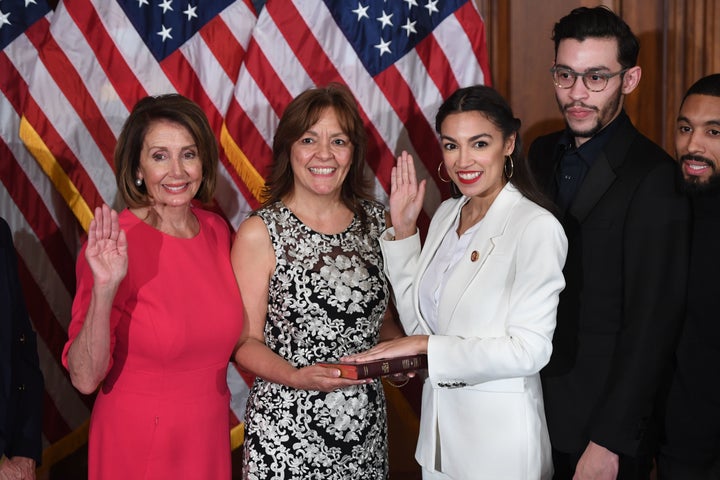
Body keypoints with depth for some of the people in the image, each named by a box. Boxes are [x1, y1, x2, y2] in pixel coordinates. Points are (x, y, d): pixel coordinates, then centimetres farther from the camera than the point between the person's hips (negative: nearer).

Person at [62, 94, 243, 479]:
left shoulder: (217, 230, -2)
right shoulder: (113, 244, -18)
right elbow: (85, 379, -21)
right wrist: (103, 290, -33)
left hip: (210, 435, 5)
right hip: (137, 446, -5)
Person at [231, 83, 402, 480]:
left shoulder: (375, 221, 4)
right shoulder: (259, 234, -9)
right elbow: (246, 342, -8)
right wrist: (298, 377, -24)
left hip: (367, 421, 4)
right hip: (287, 431, -4)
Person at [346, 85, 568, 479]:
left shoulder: (537, 228, -17)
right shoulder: (446, 214, 4)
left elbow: (529, 350, -20)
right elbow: (417, 321, 6)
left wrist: (426, 346, -17)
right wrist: (403, 229, -1)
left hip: (499, 430, -6)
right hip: (438, 419, 6)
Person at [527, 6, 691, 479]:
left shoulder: (654, 178, -17)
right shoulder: (543, 153, 4)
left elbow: (652, 323, -18)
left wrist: (610, 441, -19)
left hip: (606, 422, -6)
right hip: (535, 405, 6)